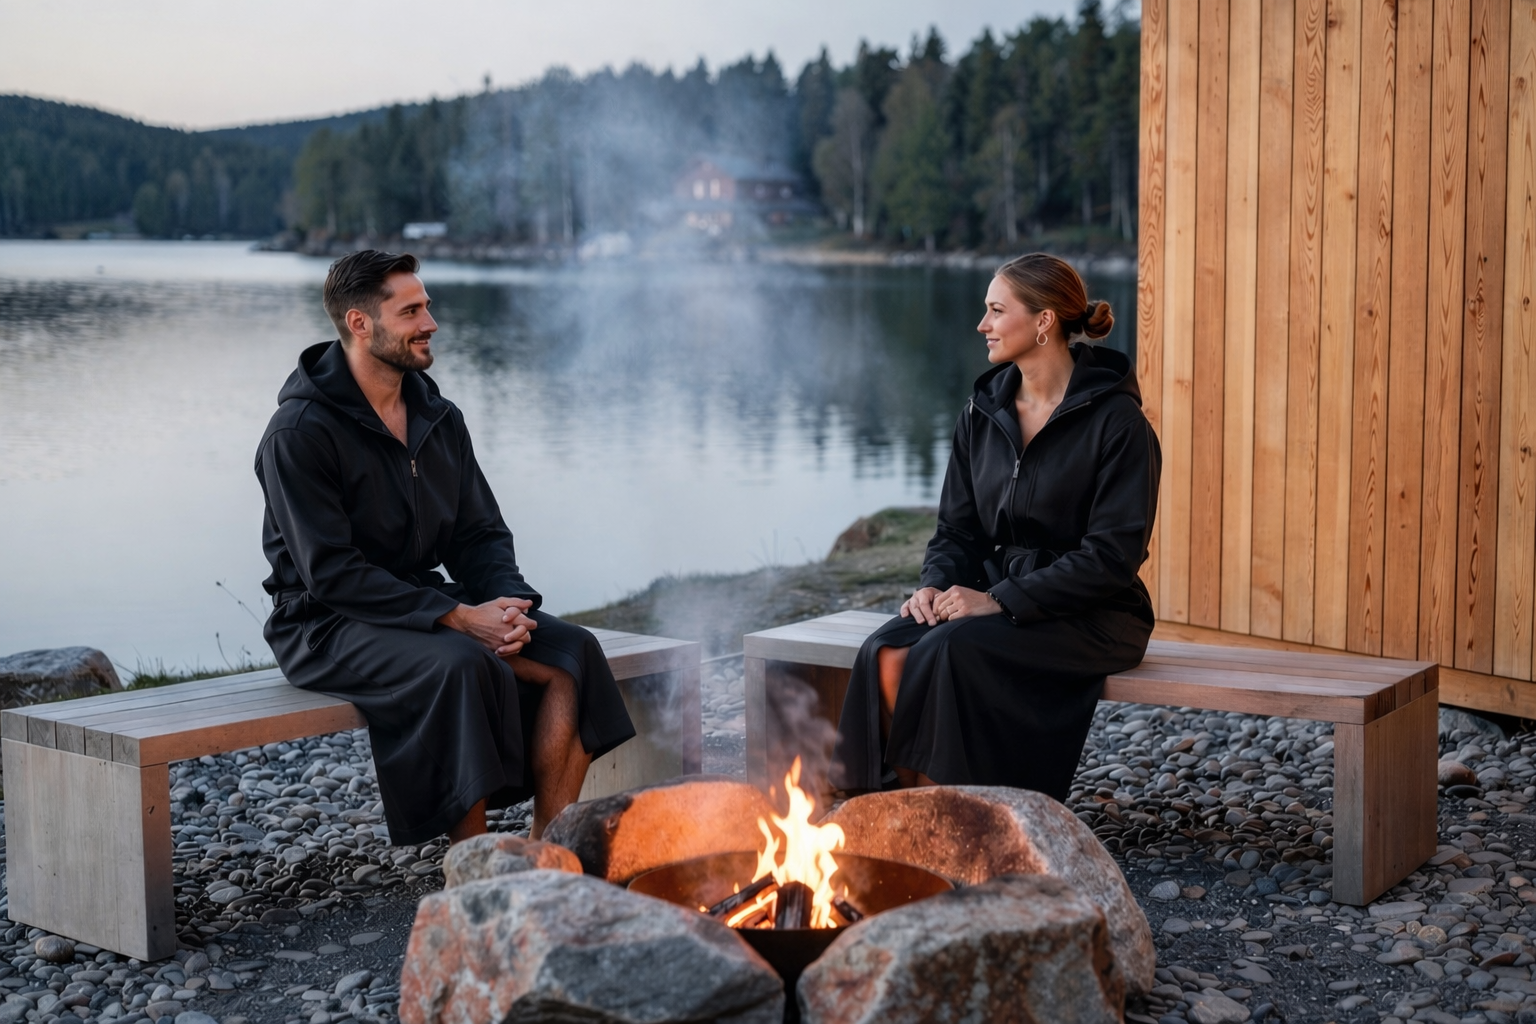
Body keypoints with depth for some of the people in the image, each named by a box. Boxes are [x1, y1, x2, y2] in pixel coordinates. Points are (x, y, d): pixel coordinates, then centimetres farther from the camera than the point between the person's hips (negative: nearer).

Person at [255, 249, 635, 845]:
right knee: (461, 664, -35)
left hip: (425, 606, 7)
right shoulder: (299, 434, -14)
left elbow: (480, 534, 12)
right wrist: (457, 618, -25)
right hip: (330, 628, -7)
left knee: (572, 652, -14)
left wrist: (509, 603, -11)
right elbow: (331, 573, -20)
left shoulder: (440, 419, 9)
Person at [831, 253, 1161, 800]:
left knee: (953, 648, -32)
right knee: (887, 654, -23)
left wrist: (1001, 601, -21)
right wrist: (936, 585, -7)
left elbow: (1113, 554, -16)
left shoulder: (1116, 421, -10)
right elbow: (957, 528, 15)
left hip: (1090, 617, -6)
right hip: (994, 601, 6)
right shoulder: (984, 412, 10)